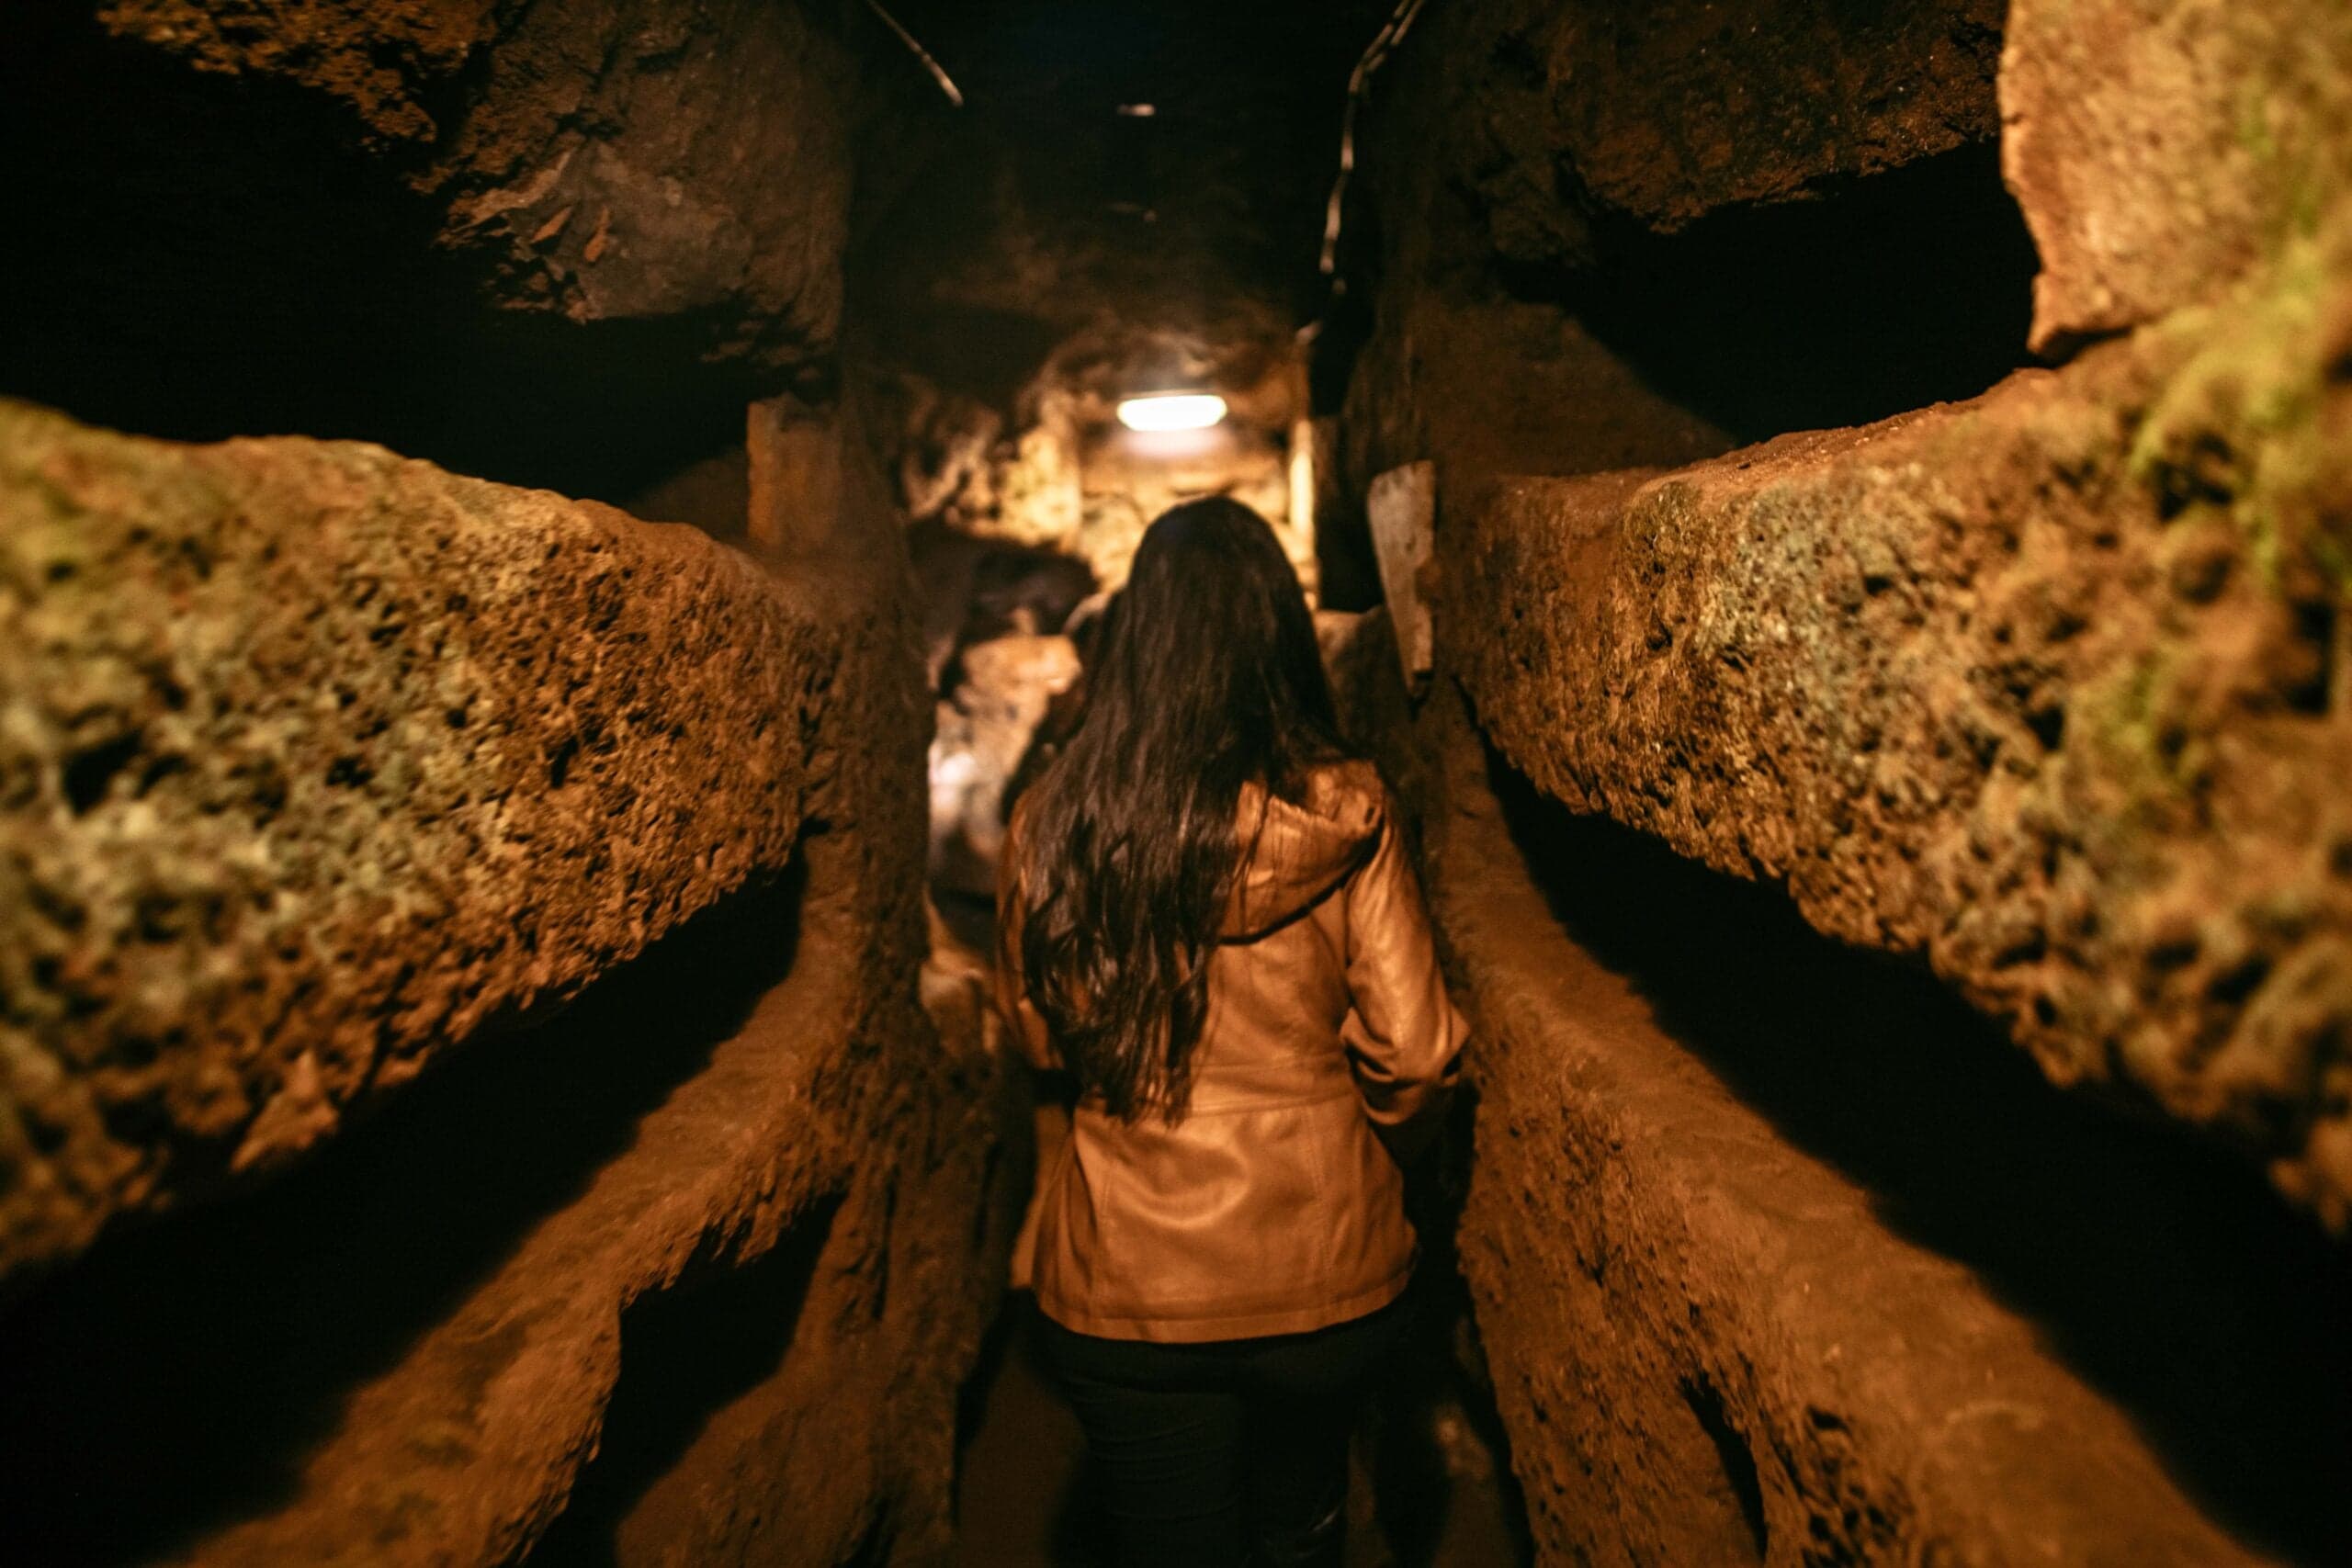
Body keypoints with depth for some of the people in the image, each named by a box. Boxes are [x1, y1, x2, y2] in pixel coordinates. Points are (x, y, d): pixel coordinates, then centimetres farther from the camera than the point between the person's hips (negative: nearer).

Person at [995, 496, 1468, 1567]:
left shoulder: (1053, 822, -12)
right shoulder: (1344, 816, -16)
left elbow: (1036, 1036, 2)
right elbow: (1412, 1054, -11)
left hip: (1126, 1299, -1)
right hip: (1326, 1277, 1)